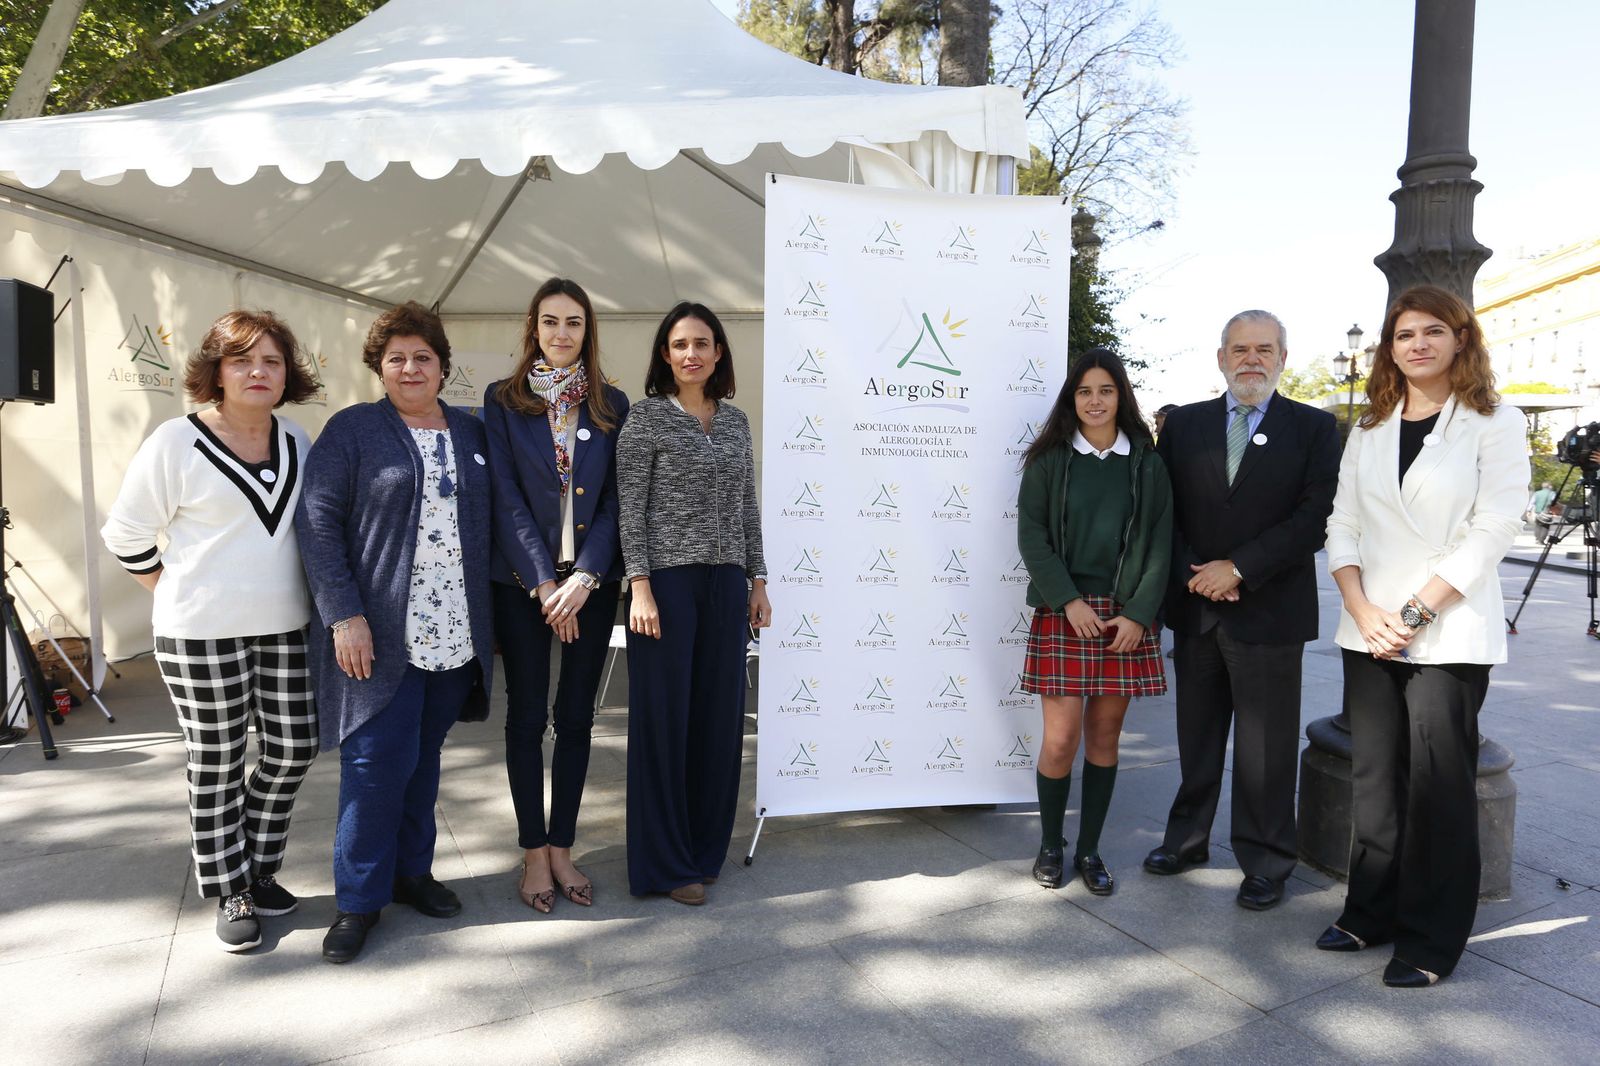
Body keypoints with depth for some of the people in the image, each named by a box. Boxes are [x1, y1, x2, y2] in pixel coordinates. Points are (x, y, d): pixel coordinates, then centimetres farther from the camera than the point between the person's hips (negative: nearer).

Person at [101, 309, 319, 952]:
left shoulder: (299, 445, 7)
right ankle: (230, 893, 21)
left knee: (293, 748, 8)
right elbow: (125, 535, -1)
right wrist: (178, 593, 1)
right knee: (217, 765, 5)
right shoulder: (176, 443, -8)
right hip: (202, 633, -4)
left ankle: (259, 869, 29)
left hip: (285, 627, 5)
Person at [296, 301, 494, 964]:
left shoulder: (471, 434, 12)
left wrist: (487, 618, 8)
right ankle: (360, 898, 14)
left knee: (423, 758, 15)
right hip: (380, 635, -4)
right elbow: (318, 522, -6)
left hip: (455, 634, 4)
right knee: (378, 761, -2)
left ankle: (412, 871, 30)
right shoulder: (352, 430, -1)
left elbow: (488, 525, 15)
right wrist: (344, 615, -14)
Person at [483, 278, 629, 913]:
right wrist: (543, 583, -12)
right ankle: (534, 853, 17)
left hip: (591, 580, 2)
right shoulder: (503, 401, 3)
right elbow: (506, 498, -5)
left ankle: (561, 849, 19)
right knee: (527, 716, 5)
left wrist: (583, 578, -10)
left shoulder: (612, 405, 7)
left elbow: (613, 500, 2)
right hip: (523, 582, -1)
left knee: (577, 716, 7)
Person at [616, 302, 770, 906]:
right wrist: (640, 585, -15)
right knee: (664, 715, 1)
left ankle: (705, 847, 25)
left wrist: (758, 581, 11)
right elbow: (630, 507, -7)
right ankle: (663, 863, 15)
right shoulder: (646, 416, -2)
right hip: (667, 580, -5)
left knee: (720, 714, 8)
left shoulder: (736, 421, 13)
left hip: (726, 584, 5)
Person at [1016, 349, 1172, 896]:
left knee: (1105, 736, 7)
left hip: (1126, 615, 2)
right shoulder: (1050, 459, 3)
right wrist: (1069, 601, -12)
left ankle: (1089, 849, 21)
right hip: (1062, 614, -2)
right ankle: (1050, 845, 17)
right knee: (1060, 738, -4)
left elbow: (1160, 543, 4)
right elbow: (1031, 534, -3)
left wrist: (1139, 612, -7)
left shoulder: (1146, 463, 7)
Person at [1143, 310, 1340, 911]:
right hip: (1195, 610, 3)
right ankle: (1187, 838, 32)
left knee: (1266, 748, 5)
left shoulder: (1314, 428, 0)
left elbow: (1316, 517, -9)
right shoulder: (1184, 424, 8)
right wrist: (1193, 574, -9)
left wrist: (1238, 568, -15)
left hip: (1268, 612, -3)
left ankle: (1265, 862, 21)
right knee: (1196, 737, 16)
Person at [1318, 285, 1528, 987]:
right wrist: (1363, 611, -7)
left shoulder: (1496, 425, -1)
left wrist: (1415, 613, -13)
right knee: (1374, 779, 9)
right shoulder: (1369, 432, 12)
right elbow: (1343, 527, 7)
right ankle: (1371, 912, 21)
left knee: (1438, 786, 0)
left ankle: (1430, 939, 13)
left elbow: (1491, 533, -9)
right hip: (1369, 632, 4)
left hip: (1449, 635, -4)